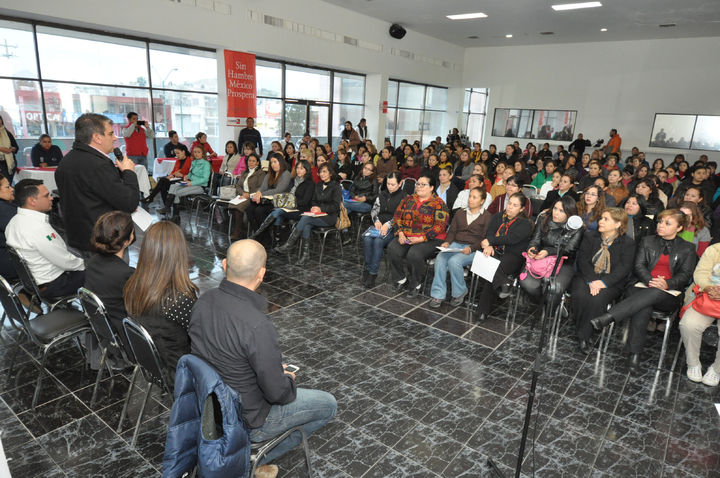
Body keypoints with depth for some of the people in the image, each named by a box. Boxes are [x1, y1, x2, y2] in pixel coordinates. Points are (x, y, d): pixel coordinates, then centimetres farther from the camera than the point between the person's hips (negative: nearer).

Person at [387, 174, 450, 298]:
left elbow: (440, 226, -12)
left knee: (414, 254, -33)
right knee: (392, 249, -23)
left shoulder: (439, 204, -3)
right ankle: (400, 279, -1)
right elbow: (397, 216, 13)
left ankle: (415, 284, -7)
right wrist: (400, 233, -5)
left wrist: (421, 239, -19)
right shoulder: (408, 200, 15)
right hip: (406, 237, 5)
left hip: (430, 240, -5)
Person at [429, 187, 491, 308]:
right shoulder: (460, 214, 23)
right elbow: (452, 231, 18)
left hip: (474, 249, -5)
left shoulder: (487, 216, 5)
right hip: (456, 244, 5)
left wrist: (471, 248, -18)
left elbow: (485, 239, -3)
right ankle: (438, 294, -20)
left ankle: (460, 292, -10)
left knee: (454, 261, -32)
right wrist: (447, 242, -3)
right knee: (440, 259, -26)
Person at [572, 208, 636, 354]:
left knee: (597, 299, -33)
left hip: (610, 283, -2)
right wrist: (591, 280, -17)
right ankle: (580, 330, -14)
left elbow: (624, 268, -7)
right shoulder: (590, 236, 13)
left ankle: (583, 337, -20)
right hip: (586, 277, 2)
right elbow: (583, 259, 0)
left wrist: (603, 282, -22)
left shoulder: (628, 243, 6)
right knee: (580, 295, -32)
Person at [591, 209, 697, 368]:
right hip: (643, 286, 1)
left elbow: (685, 275, 4)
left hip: (669, 294, 0)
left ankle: (607, 318, -48)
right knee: (643, 308, -36)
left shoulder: (687, 249, 14)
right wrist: (651, 281, -16)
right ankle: (634, 352, -33)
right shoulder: (647, 241, 17)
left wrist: (666, 284, -18)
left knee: (653, 294, -38)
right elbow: (638, 266, 5)